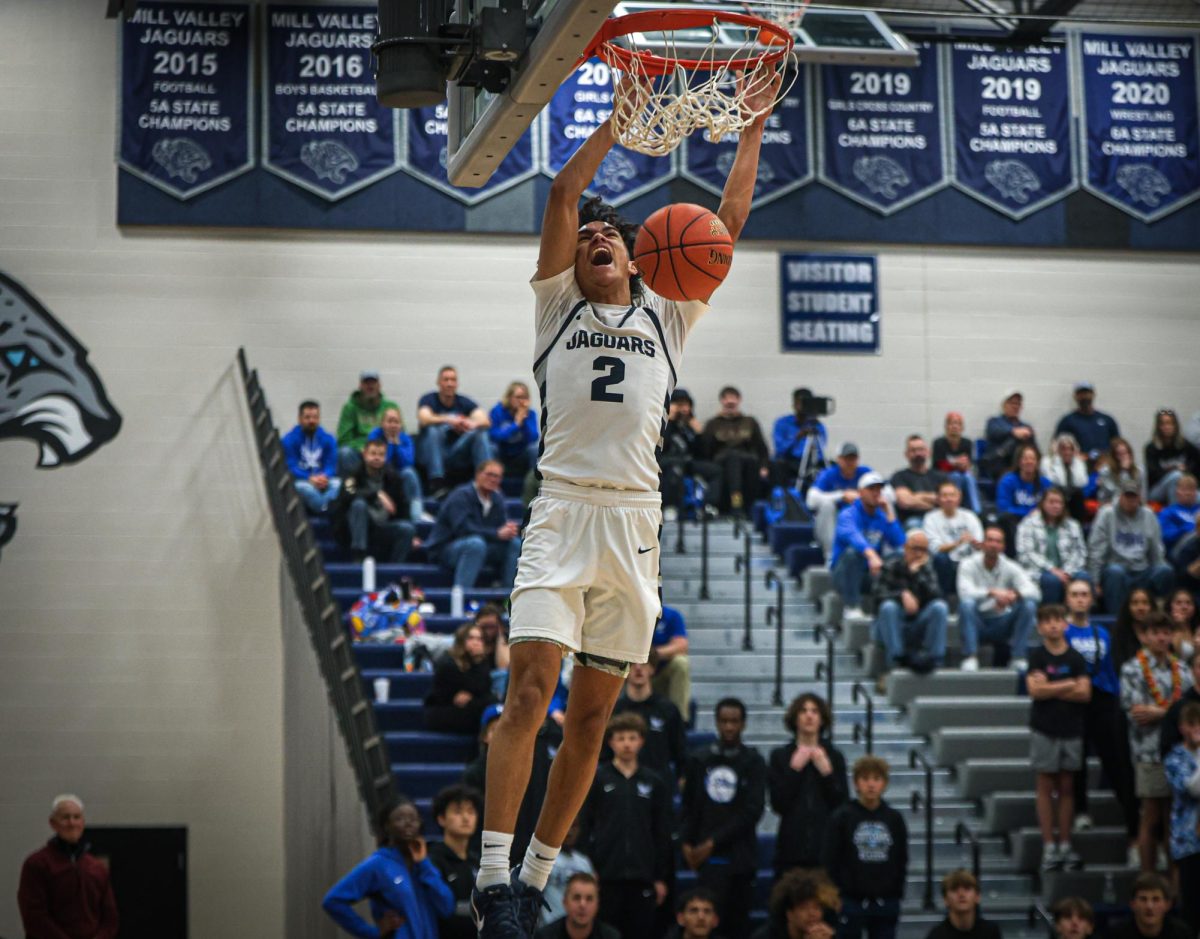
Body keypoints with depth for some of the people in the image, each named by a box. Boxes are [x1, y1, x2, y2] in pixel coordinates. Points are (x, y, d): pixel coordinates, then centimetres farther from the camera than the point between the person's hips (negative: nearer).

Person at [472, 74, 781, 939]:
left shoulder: (666, 316, 18)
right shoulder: (558, 305, 14)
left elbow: (729, 222, 15)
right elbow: (563, 194, 3)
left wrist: (753, 129, 15)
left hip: (635, 519, 3)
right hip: (563, 513, -3)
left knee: (593, 713, 4)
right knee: (531, 687, -16)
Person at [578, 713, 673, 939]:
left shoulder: (655, 782, 10)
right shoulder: (597, 778, 3)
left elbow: (663, 834, 12)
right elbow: (583, 826, 1)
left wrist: (662, 877, 8)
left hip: (642, 877, 2)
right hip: (605, 876, -2)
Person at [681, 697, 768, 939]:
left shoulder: (753, 762, 3)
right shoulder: (699, 761, 9)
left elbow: (752, 811, -5)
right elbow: (689, 808, 12)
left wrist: (713, 842, -9)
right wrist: (686, 843, -3)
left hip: (741, 857, 0)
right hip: (709, 857, 0)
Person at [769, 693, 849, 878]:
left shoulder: (834, 757, 9)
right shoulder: (780, 757, 8)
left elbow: (843, 805, 2)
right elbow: (778, 804, -2)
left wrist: (827, 772, -7)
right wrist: (794, 770, -8)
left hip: (826, 846, 0)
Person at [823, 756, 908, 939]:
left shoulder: (895, 819, 6)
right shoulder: (841, 818, -3)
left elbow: (901, 861, 11)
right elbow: (830, 862, -3)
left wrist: (897, 895, 6)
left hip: (886, 902, 3)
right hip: (851, 901, -3)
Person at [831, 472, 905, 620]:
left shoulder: (882, 517, 6)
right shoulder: (848, 515, -10)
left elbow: (899, 543, -9)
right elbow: (853, 536, -34)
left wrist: (889, 512, -9)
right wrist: (871, 555, -52)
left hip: (871, 575, 4)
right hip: (844, 573, -4)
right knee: (852, 551, -37)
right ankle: (852, 607, -31)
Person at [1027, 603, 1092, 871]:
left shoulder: (1076, 658, 4)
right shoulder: (1037, 656, 0)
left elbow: (1085, 693, -6)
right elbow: (1035, 689, -14)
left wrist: (1050, 689, -11)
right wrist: (1069, 685, -9)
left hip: (1072, 730, 2)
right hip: (1045, 731, -2)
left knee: (1067, 787, 6)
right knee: (1046, 786, 1)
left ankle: (1065, 845, 10)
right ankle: (1049, 846, 4)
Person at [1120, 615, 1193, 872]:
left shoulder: (1181, 669, 10)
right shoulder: (1132, 670, -2)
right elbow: (1136, 713, -11)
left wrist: (1158, 712, -8)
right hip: (1151, 752, -4)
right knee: (1152, 819, 2)